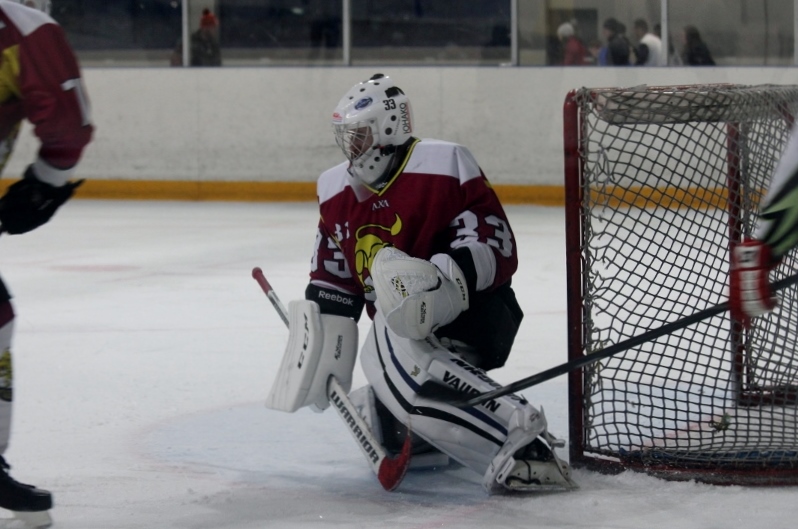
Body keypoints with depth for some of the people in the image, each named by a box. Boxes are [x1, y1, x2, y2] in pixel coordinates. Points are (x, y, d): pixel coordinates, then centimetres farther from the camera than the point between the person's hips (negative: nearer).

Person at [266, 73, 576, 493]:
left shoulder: (444, 168, -15)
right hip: (406, 324, 9)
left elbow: (497, 247, -20)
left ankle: (524, 439, -44)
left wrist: (447, 278, -37)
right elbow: (332, 284, 15)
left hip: (476, 313, -9)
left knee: (394, 353, -38)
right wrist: (318, 359, 8)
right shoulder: (337, 192, 9)